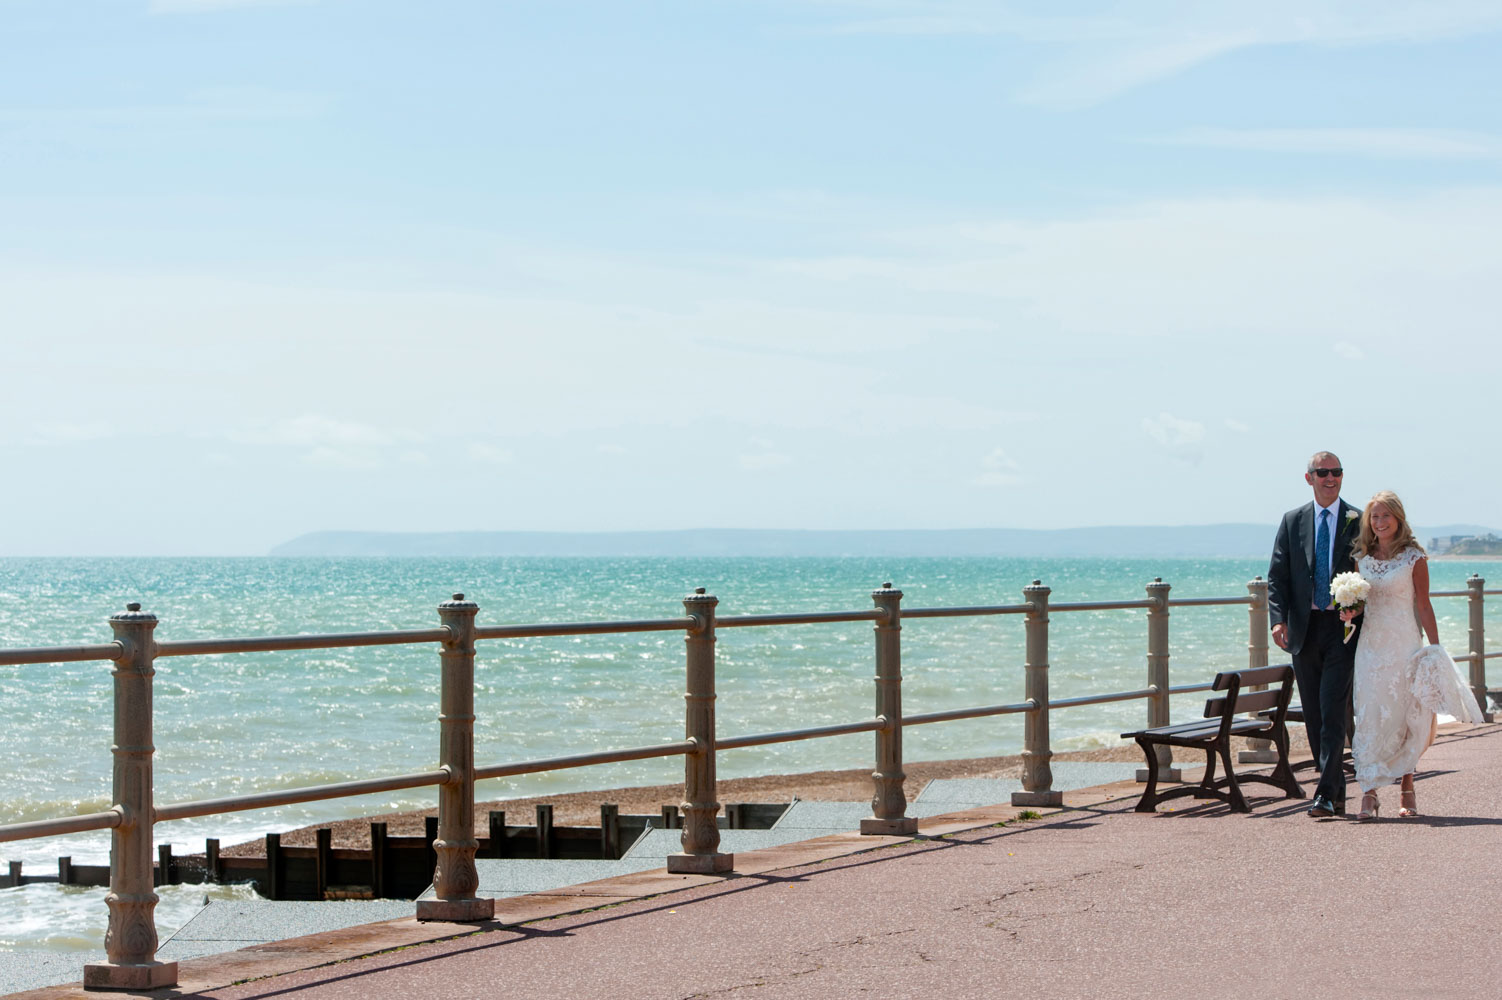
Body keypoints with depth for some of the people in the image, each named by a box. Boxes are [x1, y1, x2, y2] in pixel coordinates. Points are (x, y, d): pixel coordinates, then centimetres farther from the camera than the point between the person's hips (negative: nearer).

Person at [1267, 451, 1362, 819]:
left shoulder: (1359, 522, 2)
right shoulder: (1293, 521, 9)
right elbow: (1277, 576, 5)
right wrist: (1278, 619, -9)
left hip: (1343, 628, -4)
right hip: (1304, 629, 4)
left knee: (1332, 712, -12)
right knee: (1314, 716, 8)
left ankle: (1326, 795, -13)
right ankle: (1337, 793, 19)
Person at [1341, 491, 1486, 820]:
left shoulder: (1413, 558, -3)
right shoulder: (1362, 558, 8)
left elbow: (1424, 606, -3)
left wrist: (1435, 649, -6)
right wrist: (1351, 612, -5)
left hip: (1405, 645, -3)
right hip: (1371, 644, 3)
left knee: (1406, 717, 2)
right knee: (1370, 716, -4)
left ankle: (1407, 791, 13)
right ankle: (1369, 793, -6)